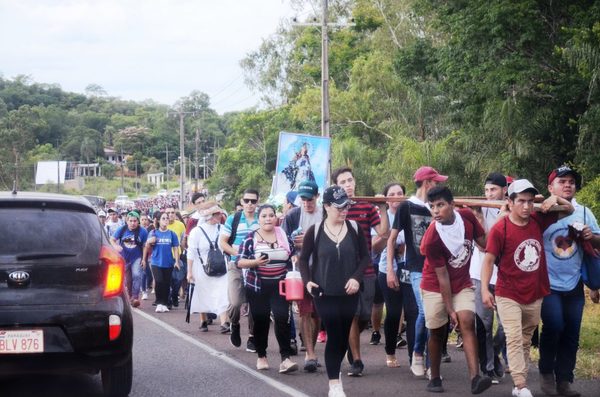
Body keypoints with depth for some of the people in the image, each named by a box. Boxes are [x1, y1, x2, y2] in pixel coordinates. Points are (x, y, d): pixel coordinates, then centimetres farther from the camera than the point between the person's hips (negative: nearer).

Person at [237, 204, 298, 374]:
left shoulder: (284, 236, 6)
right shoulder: (251, 238, -2)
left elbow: (292, 257, 17)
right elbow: (239, 262, -4)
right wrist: (255, 262, -21)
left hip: (280, 286, 1)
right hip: (257, 286, -1)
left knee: (282, 318, -13)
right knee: (260, 321, 5)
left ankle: (285, 358, -13)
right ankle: (261, 357, 22)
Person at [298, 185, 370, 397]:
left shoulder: (354, 228, -1)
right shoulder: (315, 231, -5)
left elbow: (365, 256, 5)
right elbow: (303, 258, 5)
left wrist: (356, 277, -9)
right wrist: (307, 280, -9)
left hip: (349, 293, 2)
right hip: (324, 293, -2)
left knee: (344, 336, 10)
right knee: (334, 335, -6)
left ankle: (335, 371, 35)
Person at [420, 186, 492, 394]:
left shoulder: (467, 216, -14)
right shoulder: (431, 239, -26)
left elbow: (484, 242, 3)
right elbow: (442, 276, -20)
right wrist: (449, 309, -15)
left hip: (462, 285, 3)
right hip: (435, 288, -3)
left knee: (467, 322, -15)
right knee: (437, 332, 5)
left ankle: (475, 377, -26)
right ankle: (435, 378, 22)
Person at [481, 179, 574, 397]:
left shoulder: (538, 220, -1)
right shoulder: (500, 229, -15)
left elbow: (569, 210, 11)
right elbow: (489, 260, -13)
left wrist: (556, 198, -10)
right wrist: (484, 289, -21)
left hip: (534, 295, 5)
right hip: (508, 295, -5)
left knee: (526, 341, 13)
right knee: (514, 339, -16)